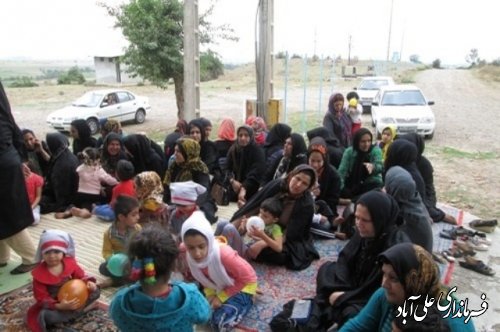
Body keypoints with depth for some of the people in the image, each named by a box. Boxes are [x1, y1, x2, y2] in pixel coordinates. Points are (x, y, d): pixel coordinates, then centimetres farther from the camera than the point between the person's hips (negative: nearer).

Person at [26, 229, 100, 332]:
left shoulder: (70, 263, -9)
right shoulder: (39, 274, -18)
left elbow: (80, 276, 4)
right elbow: (41, 298, -17)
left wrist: (88, 282, -21)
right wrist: (59, 306, -33)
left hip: (73, 298, 4)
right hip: (53, 304, -4)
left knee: (96, 291, -11)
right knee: (46, 315, -36)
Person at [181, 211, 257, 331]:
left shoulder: (224, 254, -38)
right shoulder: (190, 256, -21)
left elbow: (246, 277, -23)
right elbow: (201, 278, 1)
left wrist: (221, 297, -19)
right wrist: (210, 293, -16)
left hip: (243, 284, -6)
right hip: (217, 285, 6)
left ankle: (247, 299, 6)